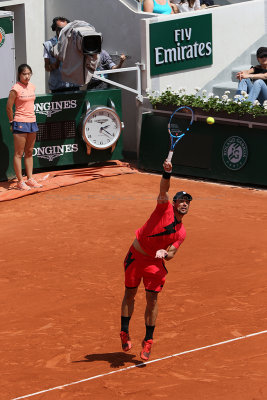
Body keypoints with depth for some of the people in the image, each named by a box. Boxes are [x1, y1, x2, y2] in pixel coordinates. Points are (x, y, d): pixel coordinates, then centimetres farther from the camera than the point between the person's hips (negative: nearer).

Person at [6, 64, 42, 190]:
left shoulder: (32, 86, 8)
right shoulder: (15, 88, -12)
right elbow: (9, 107, -9)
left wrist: (30, 117, 17)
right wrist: (12, 122, -3)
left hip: (32, 122, 7)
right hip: (20, 123, -7)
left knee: (29, 152, 12)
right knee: (19, 153, -2)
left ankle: (30, 179, 17)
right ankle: (20, 181, 0)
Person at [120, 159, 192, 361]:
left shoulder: (181, 233, -2)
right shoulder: (165, 208, -10)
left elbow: (171, 254, -6)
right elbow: (164, 189, -26)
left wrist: (165, 253, -29)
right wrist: (167, 173, -44)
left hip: (155, 262, 2)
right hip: (135, 255, -2)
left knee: (152, 299, -3)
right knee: (130, 294, 7)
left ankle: (148, 341, 8)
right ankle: (124, 333, 24)